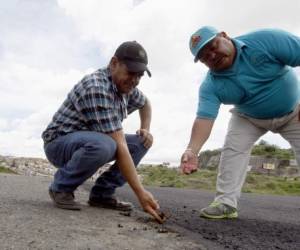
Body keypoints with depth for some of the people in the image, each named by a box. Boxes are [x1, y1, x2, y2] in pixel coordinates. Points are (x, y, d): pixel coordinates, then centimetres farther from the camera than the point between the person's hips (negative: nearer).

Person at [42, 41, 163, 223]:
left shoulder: (125, 85, -1)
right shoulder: (97, 88, -29)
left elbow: (145, 103, 22)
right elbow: (119, 146, -33)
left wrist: (146, 130, 5)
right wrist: (141, 193, -31)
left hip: (91, 143, 8)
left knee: (141, 143, -4)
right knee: (104, 145, -38)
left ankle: (102, 193, -2)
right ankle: (61, 187, -11)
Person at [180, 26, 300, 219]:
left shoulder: (266, 40, -28)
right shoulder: (210, 86, -22)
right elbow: (204, 118, -31)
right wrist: (192, 150, -48)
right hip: (249, 118, 2)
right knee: (232, 150, -12)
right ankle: (226, 203, -6)